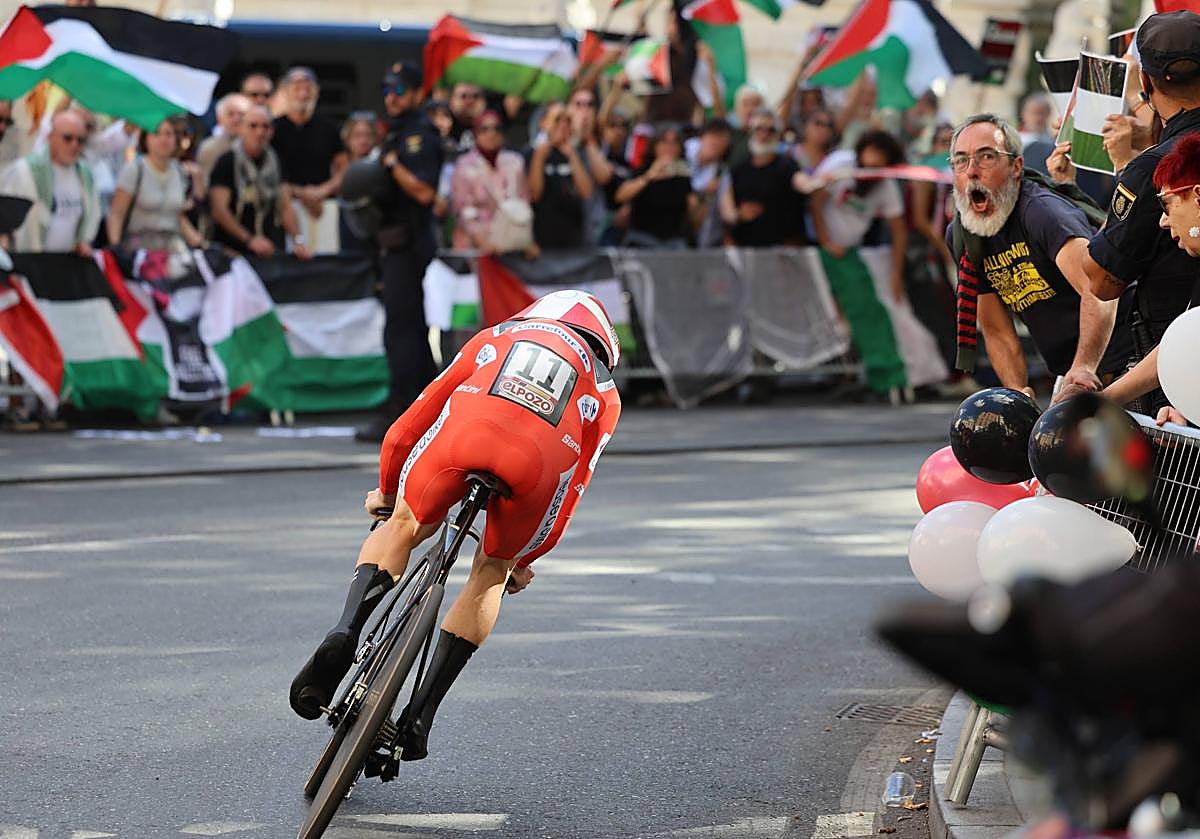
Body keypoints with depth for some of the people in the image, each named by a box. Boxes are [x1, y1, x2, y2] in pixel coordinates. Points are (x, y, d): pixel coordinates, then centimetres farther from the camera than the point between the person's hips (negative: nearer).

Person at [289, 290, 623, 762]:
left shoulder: (494, 338, 39)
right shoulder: (604, 394, 37)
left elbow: (410, 426, 38)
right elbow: (574, 483, 33)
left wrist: (388, 490, 52)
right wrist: (525, 559, 44)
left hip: (465, 435, 0)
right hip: (540, 461, 0)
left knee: (404, 525, 26)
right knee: (492, 572, 23)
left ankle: (345, 632, 0)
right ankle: (420, 717, 16)